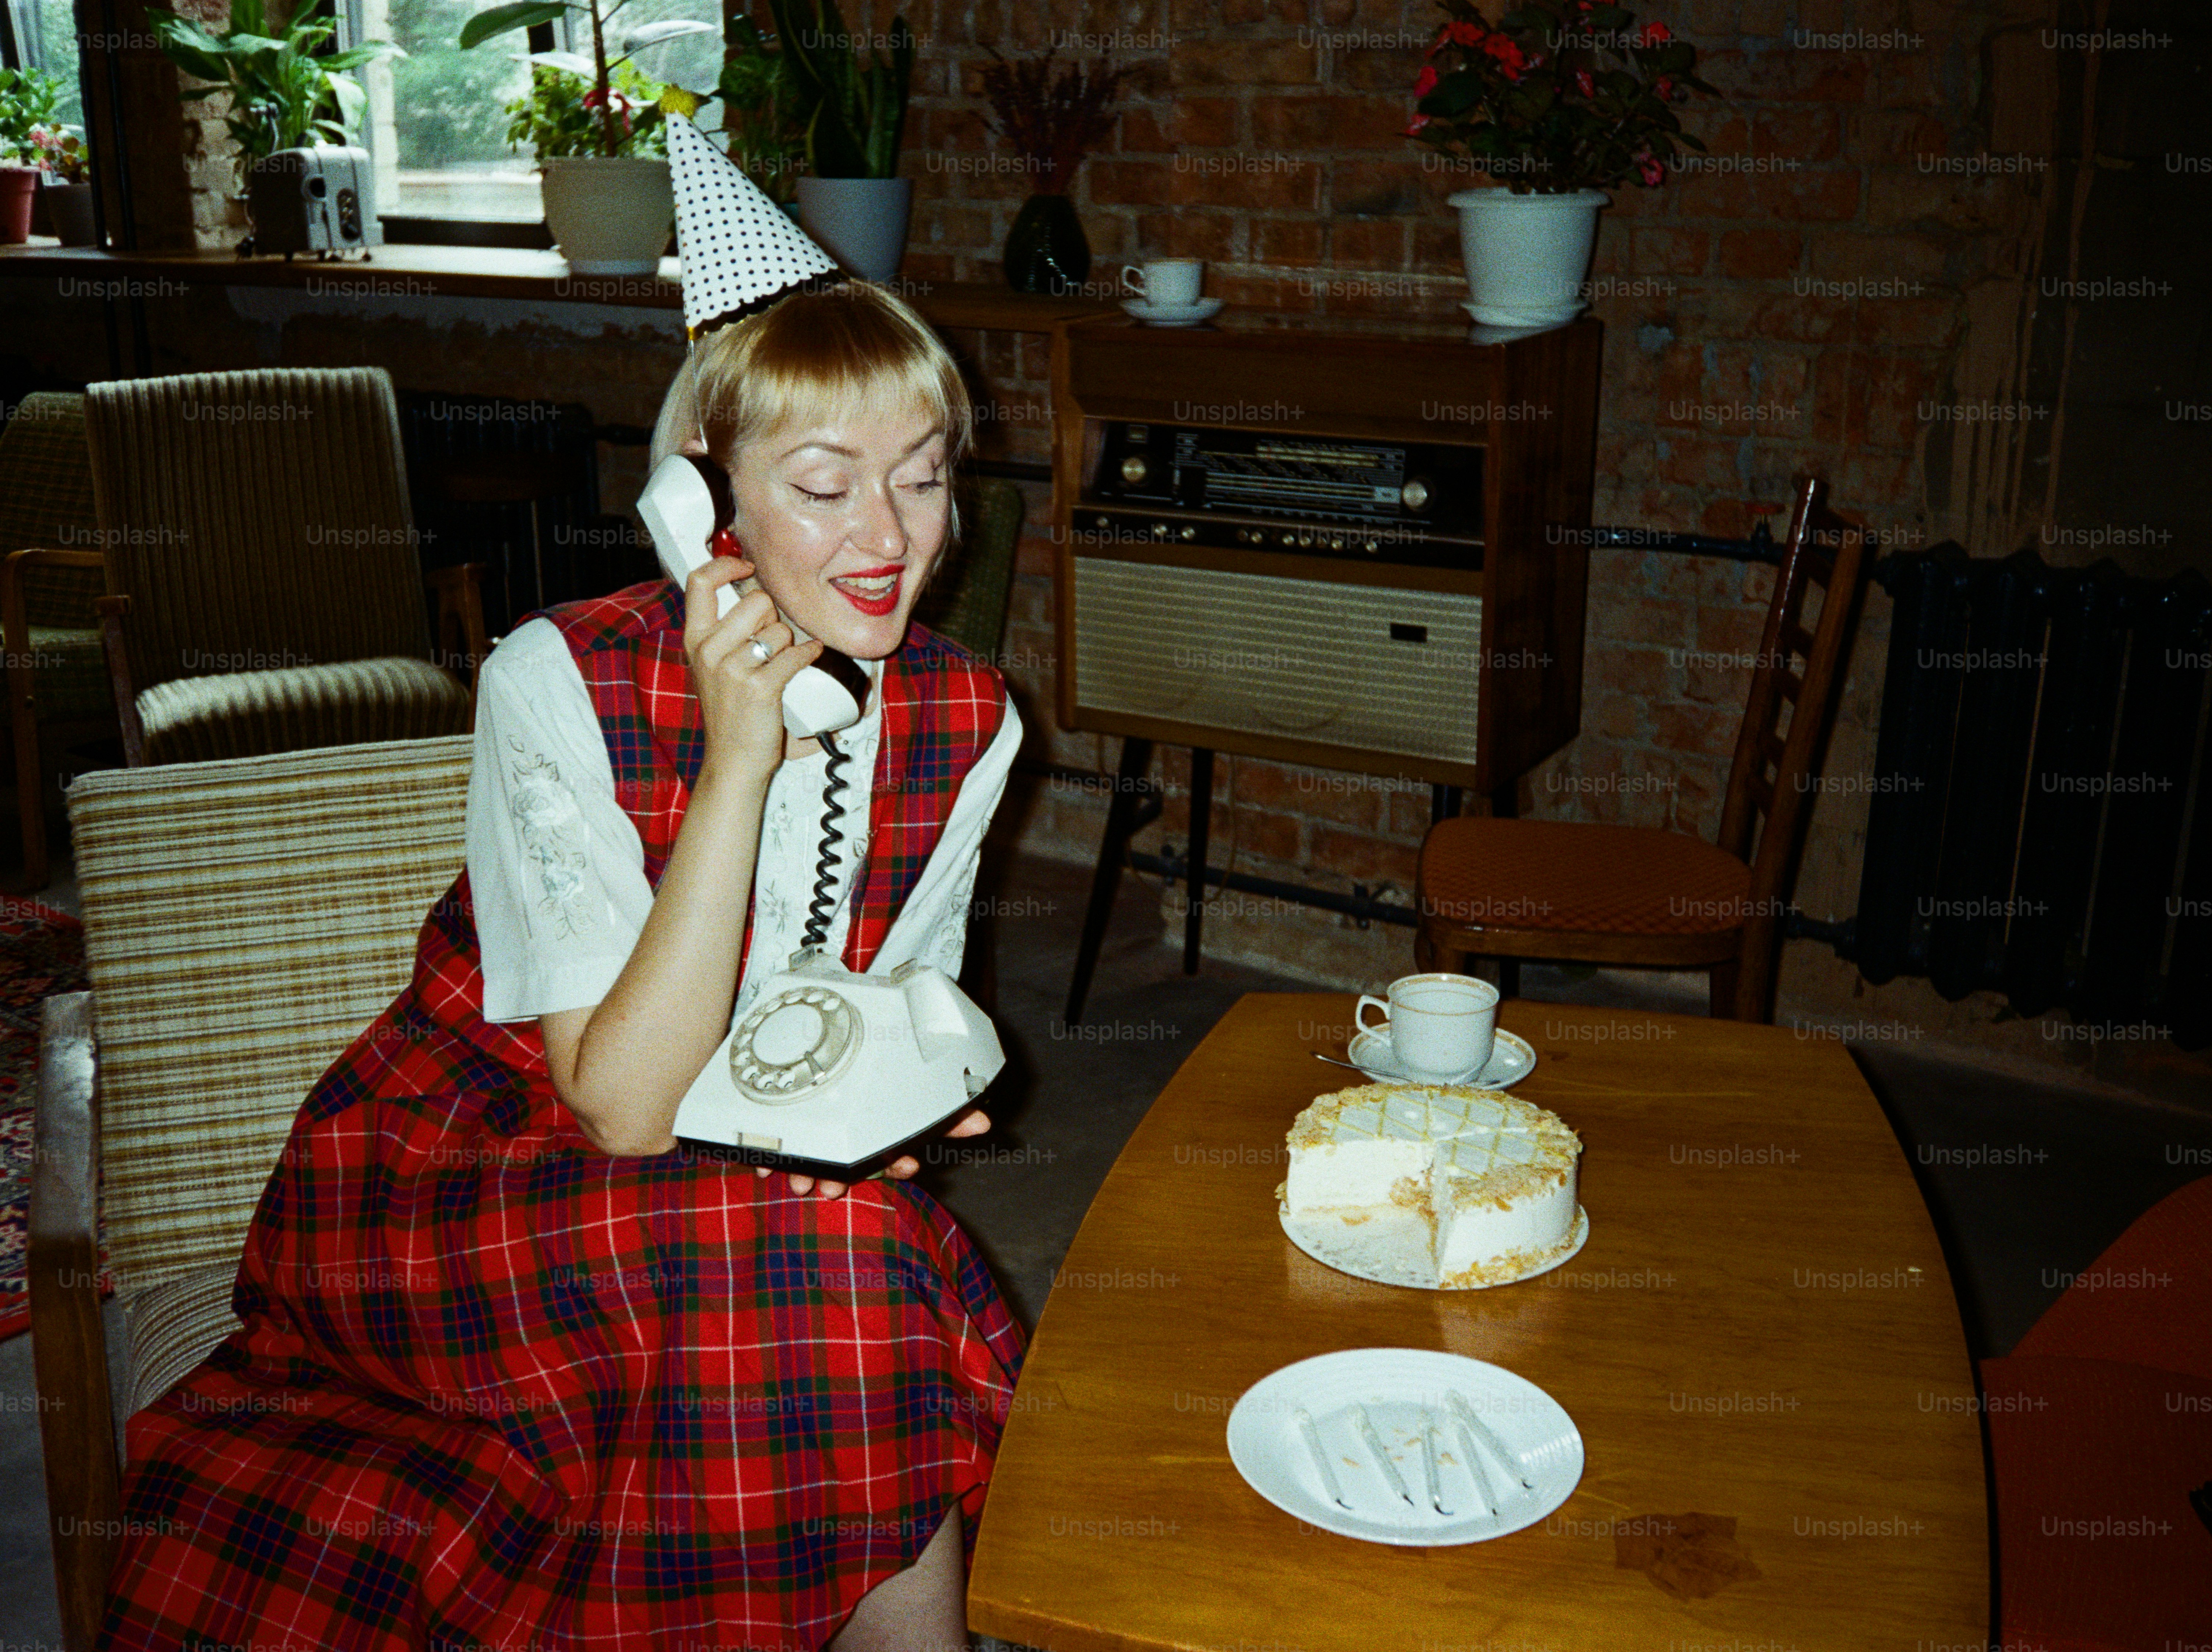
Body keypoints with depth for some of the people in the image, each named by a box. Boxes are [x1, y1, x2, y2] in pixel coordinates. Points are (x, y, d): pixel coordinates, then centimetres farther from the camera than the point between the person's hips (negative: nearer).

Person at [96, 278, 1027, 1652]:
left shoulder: (965, 723, -7)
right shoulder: (562, 684, -21)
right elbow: (626, 1108, -25)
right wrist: (737, 759, -30)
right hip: (437, 1189, -4)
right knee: (842, 1263, -30)